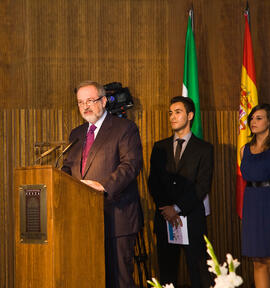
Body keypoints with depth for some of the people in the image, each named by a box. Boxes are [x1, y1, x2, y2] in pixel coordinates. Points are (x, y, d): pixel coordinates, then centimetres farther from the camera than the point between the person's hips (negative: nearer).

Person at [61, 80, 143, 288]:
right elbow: (68, 167, 22)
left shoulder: (125, 128, 0)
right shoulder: (76, 134, 22)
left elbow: (132, 164, -12)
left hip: (116, 217, -6)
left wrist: (104, 185, -25)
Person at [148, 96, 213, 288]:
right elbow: (153, 182, 8)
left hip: (192, 218, -3)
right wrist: (165, 209, -7)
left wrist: (177, 208, -12)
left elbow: (202, 186, -6)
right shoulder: (160, 147, 13)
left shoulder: (204, 149, 3)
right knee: (167, 272, 6)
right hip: (164, 219, 3)